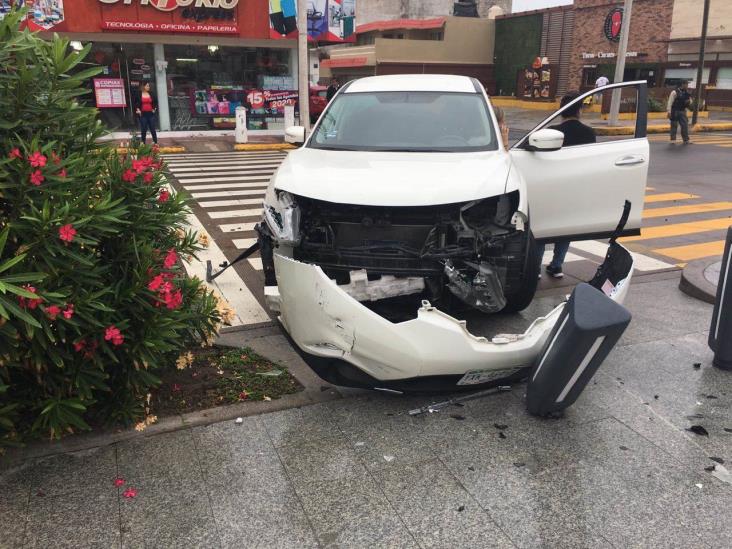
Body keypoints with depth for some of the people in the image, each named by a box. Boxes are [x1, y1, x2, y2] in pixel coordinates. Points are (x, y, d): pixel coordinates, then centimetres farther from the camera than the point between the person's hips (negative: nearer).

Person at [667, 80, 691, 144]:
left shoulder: (686, 92, 11)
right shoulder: (675, 92, -9)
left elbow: (690, 102, 20)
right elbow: (670, 102, -15)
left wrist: (689, 101, -5)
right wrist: (669, 111, -22)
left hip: (682, 111, 6)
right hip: (675, 111, -6)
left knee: (685, 125, 1)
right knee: (674, 125, 0)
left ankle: (686, 140, 7)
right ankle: (673, 139, 9)